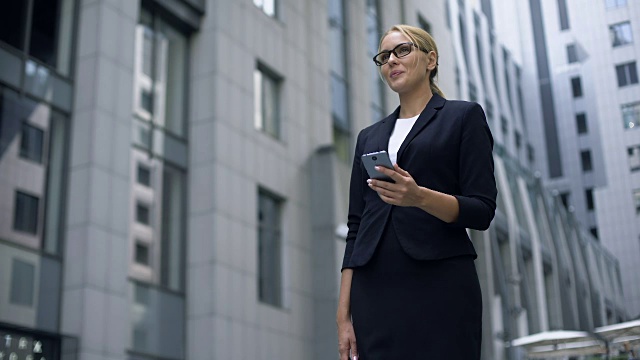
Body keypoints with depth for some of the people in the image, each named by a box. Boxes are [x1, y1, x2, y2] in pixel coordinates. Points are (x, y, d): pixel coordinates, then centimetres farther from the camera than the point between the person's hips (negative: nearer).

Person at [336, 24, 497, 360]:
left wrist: (420, 197, -22)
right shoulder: (369, 136, 18)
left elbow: (482, 210, -3)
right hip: (374, 293, 4)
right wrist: (344, 315, 5)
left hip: (440, 288, -4)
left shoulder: (464, 116, 6)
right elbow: (356, 227, 13)